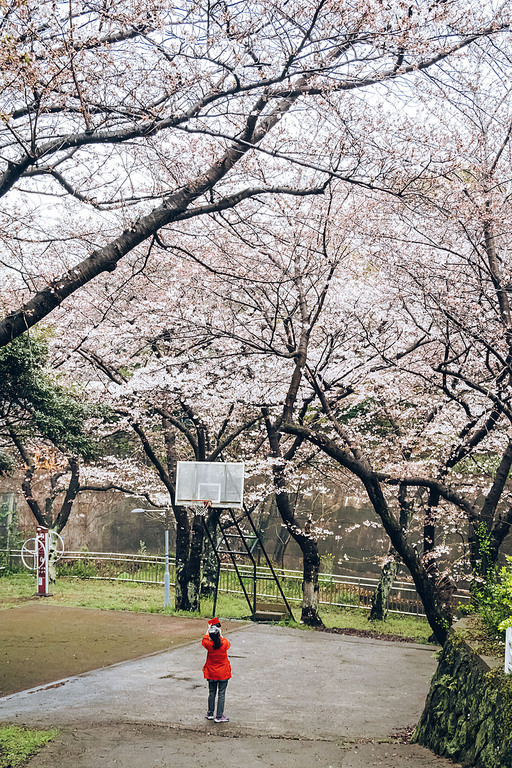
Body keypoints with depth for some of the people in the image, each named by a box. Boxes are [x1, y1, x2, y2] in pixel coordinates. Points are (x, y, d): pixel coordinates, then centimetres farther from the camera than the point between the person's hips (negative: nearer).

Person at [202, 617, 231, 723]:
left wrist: (209, 629, 21)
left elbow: (205, 639, 10)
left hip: (211, 673, 2)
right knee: (221, 694, 4)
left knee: (211, 693, 15)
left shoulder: (209, 645, -15)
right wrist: (220, 635, 17)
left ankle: (210, 713, 25)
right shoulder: (224, 644, -17)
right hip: (223, 674, -2)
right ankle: (219, 716, 5)